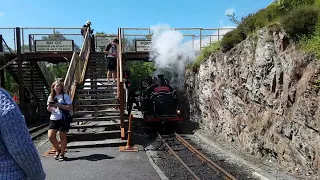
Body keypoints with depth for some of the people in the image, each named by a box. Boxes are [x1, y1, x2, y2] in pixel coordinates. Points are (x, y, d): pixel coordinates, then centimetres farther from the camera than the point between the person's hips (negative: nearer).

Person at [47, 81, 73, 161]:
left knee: (63, 137, 2)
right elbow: (49, 110, 16)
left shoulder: (65, 96, -3)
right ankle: (58, 150, 22)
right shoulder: (51, 97, 10)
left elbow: (70, 108, -9)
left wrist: (60, 105, -18)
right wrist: (49, 106, -6)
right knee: (50, 136, -4)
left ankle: (62, 154, 18)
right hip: (53, 119, 4)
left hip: (63, 119, -4)